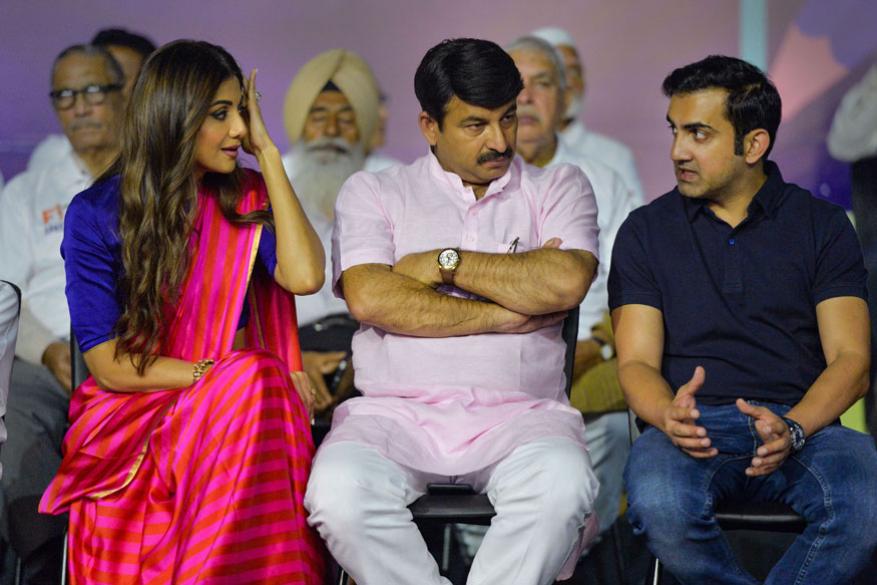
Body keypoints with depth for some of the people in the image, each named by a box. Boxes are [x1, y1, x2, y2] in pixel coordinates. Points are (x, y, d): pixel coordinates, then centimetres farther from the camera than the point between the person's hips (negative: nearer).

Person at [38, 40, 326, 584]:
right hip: (130, 412, -3)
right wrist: (221, 375, -14)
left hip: (239, 410, 3)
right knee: (253, 377, -33)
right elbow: (109, 364, -5)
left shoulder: (246, 197, 9)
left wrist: (267, 152, -5)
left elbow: (304, 275, -12)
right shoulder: (97, 213, -1)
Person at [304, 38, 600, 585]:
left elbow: (565, 283, -6)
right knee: (339, 492, -32)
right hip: (396, 411, 0)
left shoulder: (560, 187, 15)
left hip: (520, 413, 0)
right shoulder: (373, 192, 14)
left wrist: (445, 263, 0)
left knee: (562, 488, -34)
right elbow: (369, 298, -5)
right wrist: (503, 314, -4)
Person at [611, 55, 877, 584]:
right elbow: (637, 361, 5)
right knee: (660, 507, -36)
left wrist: (790, 429, -18)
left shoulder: (823, 227, 11)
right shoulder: (646, 232, 13)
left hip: (802, 423, 0)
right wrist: (668, 415, -20)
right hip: (692, 426, 0)